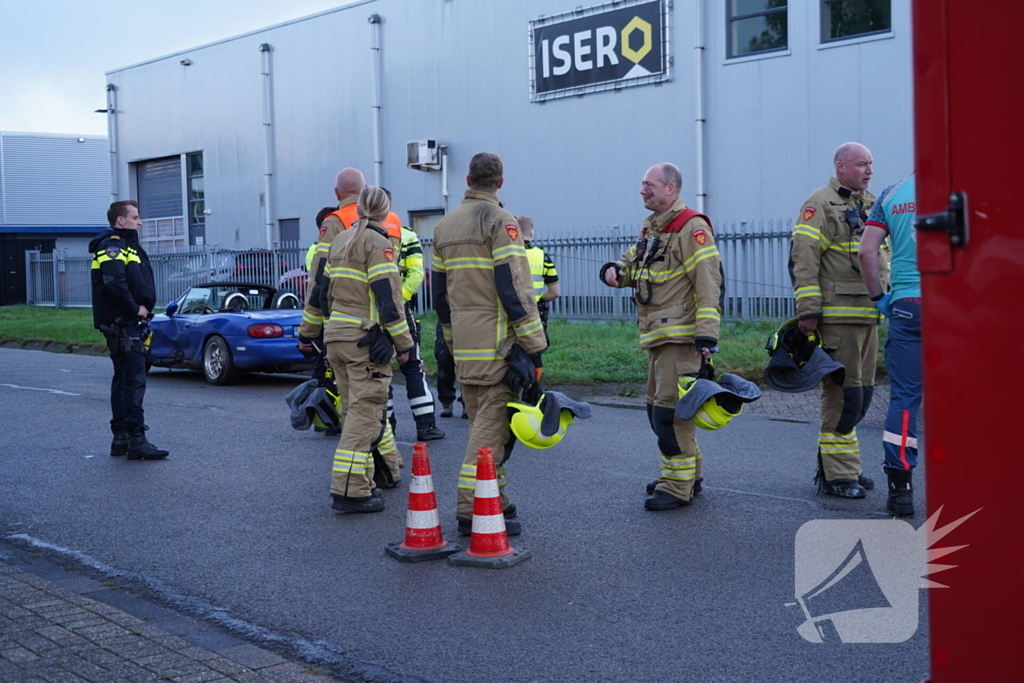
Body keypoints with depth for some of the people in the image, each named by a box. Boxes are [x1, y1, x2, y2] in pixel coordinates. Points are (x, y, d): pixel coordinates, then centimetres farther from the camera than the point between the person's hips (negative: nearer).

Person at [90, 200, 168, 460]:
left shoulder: (125, 245, 21)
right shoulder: (113, 245, -11)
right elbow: (113, 282, -27)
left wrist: (142, 309, 8)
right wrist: (136, 308, -19)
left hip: (129, 324, 11)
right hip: (122, 325, -11)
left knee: (124, 379, 13)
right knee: (134, 380, -12)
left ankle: (121, 438, 19)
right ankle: (136, 439, -13)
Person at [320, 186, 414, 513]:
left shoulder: (339, 241, 15)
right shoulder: (378, 244, -9)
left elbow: (324, 293, 17)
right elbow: (388, 298, -15)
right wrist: (404, 343, -10)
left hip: (336, 338, 8)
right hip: (367, 341, -8)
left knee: (355, 411, 16)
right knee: (364, 414, -6)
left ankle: (360, 480, 21)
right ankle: (350, 491, -8)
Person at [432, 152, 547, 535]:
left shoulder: (444, 226, 16)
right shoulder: (500, 222, -8)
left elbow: (439, 293, 18)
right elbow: (515, 288, -15)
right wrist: (533, 345, -13)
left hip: (463, 346, 8)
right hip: (497, 344, -7)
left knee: (482, 423, 15)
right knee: (493, 422, -6)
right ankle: (473, 511, -8)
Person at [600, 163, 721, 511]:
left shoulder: (691, 228, -12)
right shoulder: (650, 228, 17)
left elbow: (708, 284, -18)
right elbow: (632, 261, 29)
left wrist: (706, 336, -23)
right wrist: (615, 270, 3)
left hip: (680, 337, -10)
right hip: (658, 337, 10)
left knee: (670, 410, -10)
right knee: (657, 408, 16)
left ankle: (678, 486, -2)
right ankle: (689, 474, 29)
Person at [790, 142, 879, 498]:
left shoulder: (871, 205, 19)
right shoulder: (820, 204, -7)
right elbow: (803, 261, -13)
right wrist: (809, 311, -18)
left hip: (867, 315, 9)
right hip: (836, 317, -9)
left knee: (861, 393, 12)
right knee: (843, 393, -7)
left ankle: (832, 466, 23)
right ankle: (837, 475, 1)